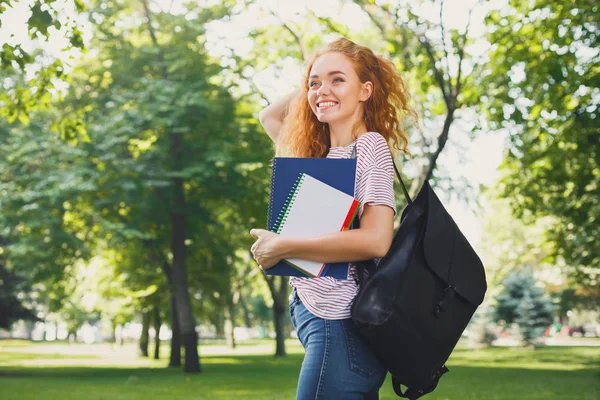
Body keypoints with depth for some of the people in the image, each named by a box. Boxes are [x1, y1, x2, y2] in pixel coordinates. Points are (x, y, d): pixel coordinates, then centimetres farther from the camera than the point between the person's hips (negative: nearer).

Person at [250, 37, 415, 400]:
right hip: (313, 313, 8)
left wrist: (281, 247, -16)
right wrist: (313, 78, 17)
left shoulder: (370, 145, -9)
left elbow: (375, 240, -21)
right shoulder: (317, 153, 13)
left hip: (341, 323, -8)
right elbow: (270, 116, 31)